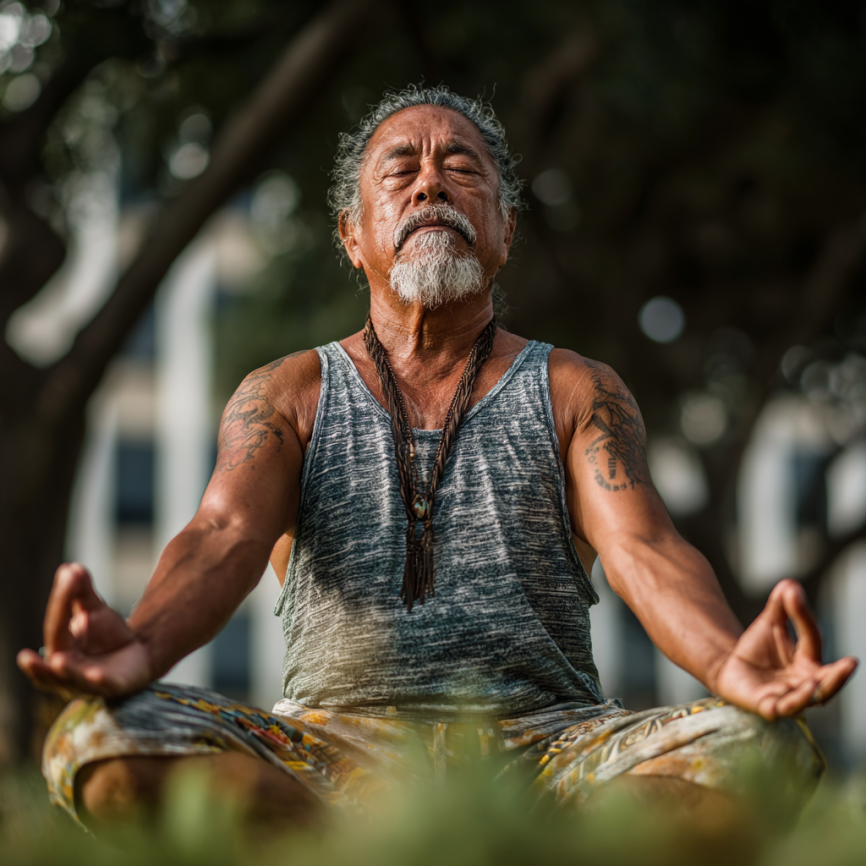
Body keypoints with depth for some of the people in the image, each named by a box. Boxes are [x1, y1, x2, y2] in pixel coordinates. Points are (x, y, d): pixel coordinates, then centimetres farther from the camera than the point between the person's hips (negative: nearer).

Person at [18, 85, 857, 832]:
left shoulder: (575, 392, 15)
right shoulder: (287, 395, 16)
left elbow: (643, 550, -3)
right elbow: (225, 535, -4)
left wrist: (728, 665, -29)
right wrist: (140, 647, -30)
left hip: (546, 740, 0)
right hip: (340, 741, 0)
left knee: (765, 745, -29)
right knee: (99, 739, -31)